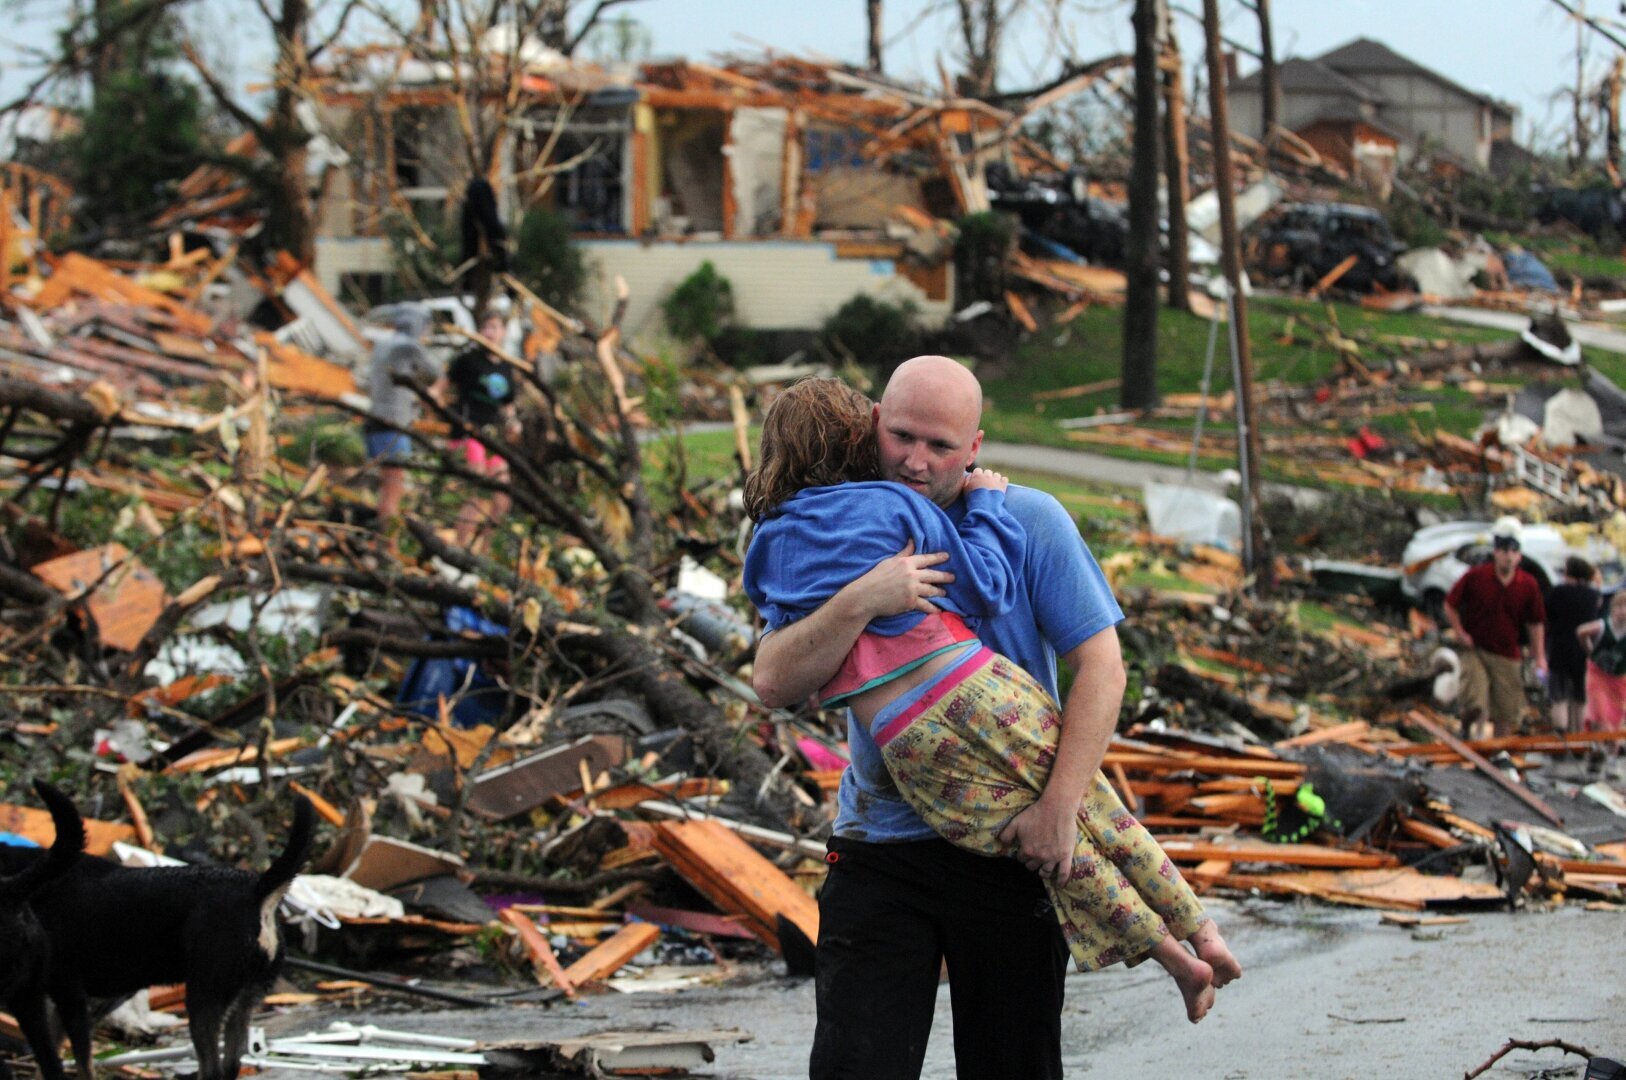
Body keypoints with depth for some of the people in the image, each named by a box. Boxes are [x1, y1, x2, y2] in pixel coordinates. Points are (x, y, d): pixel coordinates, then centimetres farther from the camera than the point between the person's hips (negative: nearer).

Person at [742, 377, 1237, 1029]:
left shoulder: (770, 549, 11)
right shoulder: (894, 505, 0)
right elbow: (988, 587, 4)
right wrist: (985, 505, 17)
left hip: (908, 748, 2)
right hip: (981, 694, -2)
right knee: (1096, 814, 18)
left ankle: (1175, 961, 18)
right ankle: (1200, 931, 25)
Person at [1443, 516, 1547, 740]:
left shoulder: (1528, 585, 0)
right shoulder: (1476, 577, -5)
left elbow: (1535, 624, 8)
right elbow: (1450, 605, 5)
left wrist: (1539, 657, 3)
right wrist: (1460, 633, -4)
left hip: (1508, 656, 2)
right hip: (1476, 650, -2)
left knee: (1506, 715, 5)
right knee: (1476, 709, -17)